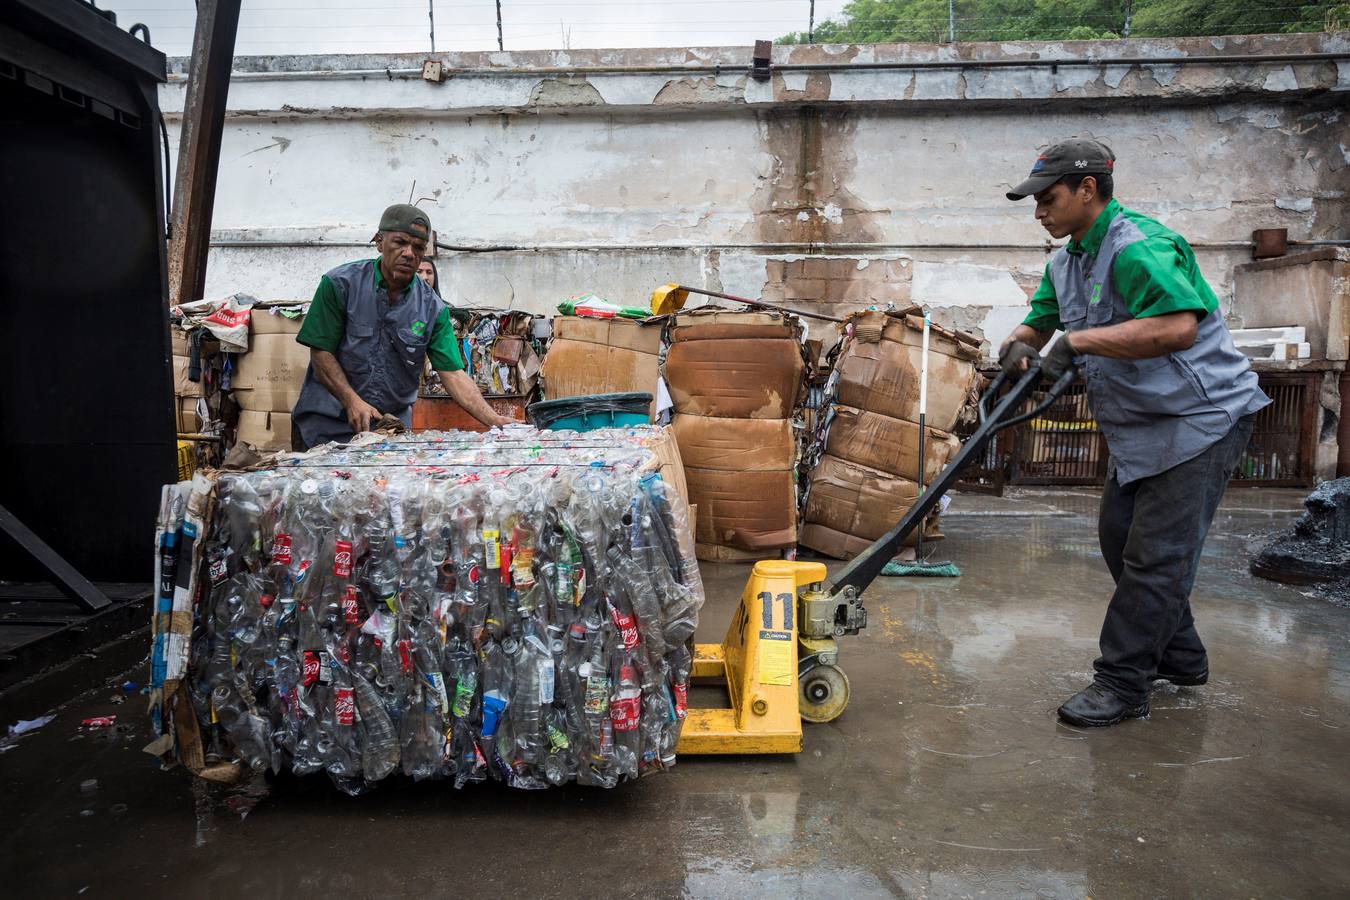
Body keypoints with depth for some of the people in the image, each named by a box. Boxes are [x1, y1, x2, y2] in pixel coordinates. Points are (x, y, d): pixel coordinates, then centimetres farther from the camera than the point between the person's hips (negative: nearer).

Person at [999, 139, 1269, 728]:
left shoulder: (1138, 247, -23)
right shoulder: (1067, 262, 9)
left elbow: (1178, 326, -37)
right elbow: (1038, 324, 16)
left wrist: (1079, 340, -36)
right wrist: (1019, 347, -8)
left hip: (1200, 418, -10)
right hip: (1138, 426, 11)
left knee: (1155, 553, -8)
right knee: (1119, 537, 15)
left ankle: (1121, 685, 1)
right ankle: (1179, 657, 30)